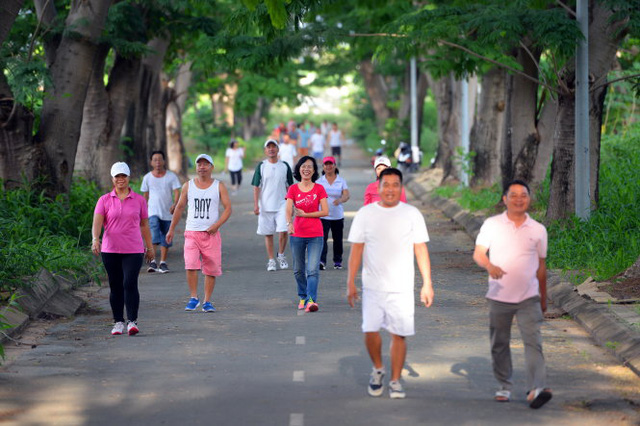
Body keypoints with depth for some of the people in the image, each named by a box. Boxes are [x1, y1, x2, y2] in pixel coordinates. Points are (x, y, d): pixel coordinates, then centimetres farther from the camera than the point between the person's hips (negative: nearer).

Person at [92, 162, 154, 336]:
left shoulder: (139, 200, 7)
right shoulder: (104, 200, 4)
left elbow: (144, 225, 13)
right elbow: (97, 222, -7)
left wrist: (150, 247, 14)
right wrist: (95, 239, -25)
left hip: (133, 250, -1)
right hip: (110, 250, 1)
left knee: (130, 284, -13)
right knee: (115, 287, 7)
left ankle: (132, 322, -12)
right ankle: (118, 322, 16)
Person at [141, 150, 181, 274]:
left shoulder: (171, 176, 1)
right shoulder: (147, 178, 5)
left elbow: (177, 192, -5)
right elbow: (145, 195, 13)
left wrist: (175, 204, -23)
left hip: (167, 212, 1)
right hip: (153, 211, -1)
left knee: (165, 239, 6)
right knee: (154, 235, -19)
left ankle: (163, 262, 16)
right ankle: (153, 261, -24)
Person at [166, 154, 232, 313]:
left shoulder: (219, 186, 4)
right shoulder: (188, 186, 8)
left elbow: (228, 208, 0)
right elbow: (179, 208, 16)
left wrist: (217, 225, -14)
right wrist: (171, 230, 15)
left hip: (211, 234, 0)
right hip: (191, 232, 0)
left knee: (211, 269, 1)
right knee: (191, 265, -17)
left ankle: (207, 301, 11)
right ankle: (193, 298, -5)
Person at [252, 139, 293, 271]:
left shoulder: (285, 166, 5)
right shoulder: (261, 166, 3)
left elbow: (289, 187, 10)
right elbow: (256, 187, 2)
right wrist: (256, 205, -6)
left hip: (282, 205, 0)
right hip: (265, 206, 0)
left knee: (283, 231, -13)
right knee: (268, 234, 4)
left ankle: (281, 255, 10)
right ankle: (271, 260, 14)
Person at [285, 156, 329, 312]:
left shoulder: (319, 189, 2)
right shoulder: (293, 189, 3)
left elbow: (325, 211, -4)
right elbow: (288, 210, -8)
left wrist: (304, 214, -9)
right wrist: (289, 223, -29)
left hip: (315, 235, -2)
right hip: (297, 235, 2)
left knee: (313, 270, -13)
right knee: (298, 270, 12)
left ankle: (311, 300, -20)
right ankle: (302, 297, 29)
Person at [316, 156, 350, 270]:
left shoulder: (341, 181, 3)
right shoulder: (319, 181, 5)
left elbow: (346, 195, -10)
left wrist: (340, 200, -30)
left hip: (338, 216, 1)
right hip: (323, 215, -1)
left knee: (338, 239, 9)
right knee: (322, 238, -16)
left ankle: (337, 261, 23)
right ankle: (321, 261, -23)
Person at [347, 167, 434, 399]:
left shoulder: (412, 214, 2)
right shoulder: (365, 214, 3)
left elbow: (421, 250, 3)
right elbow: (356, 250, 5)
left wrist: (427, 283, -2)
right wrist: (350, 282, 1)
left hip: (401, 287, 0)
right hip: (372, 285, 0)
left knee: (399, 334, -1)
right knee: (370, 330, -7)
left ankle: (395, 381, 13)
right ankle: (378, 369, 19)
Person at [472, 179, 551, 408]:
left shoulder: (538, 230, 6)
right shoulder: (492, 224, 2)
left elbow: (541, 265, 14)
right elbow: (478, 253, -4)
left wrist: (543, 297, 18)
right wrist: (489, 266, -27)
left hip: (529, 297, 0)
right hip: (499, 296, 0)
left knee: (533, 341, -14)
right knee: (499, 344, 8)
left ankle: (536, 389, -23)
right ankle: (504, 387, 24)